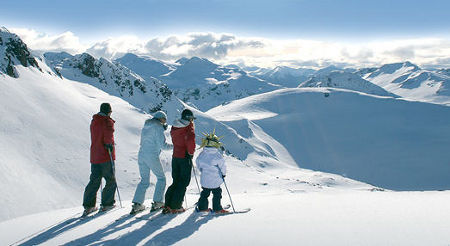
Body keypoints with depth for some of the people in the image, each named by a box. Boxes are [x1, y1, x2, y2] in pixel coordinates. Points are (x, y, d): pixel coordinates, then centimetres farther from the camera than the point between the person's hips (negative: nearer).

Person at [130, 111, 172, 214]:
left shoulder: (146, 126, 16)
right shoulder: (158, 127, -8)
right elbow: (162, 145, -13)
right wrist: (173, 146, 4)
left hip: (141, 155, 7)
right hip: (152, 156, -7)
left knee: (144, 180, 15)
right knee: (161, 178, 11)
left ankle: (137, 204, 7)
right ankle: (157, 202, 9)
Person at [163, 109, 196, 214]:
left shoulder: (174, 126, 9)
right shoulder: (189, 126, -11)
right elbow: (191, 140, -23)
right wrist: (191, 152, -12)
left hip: (175, 157, 6)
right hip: (185, 158, -6)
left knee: (176, 181, 15)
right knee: (183, 182, 3)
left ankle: (168, 205, 10)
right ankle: (175, 207, 1)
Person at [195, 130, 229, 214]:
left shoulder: (202, 154, -3)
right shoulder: (217, 155, -16)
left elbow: (198, 164, 10)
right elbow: (222, 165, -10)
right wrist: (223, 173, 8)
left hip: (204, 179, 5)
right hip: (215, 179, -5)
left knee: (205, 193, 19)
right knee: (217, 193, 8)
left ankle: (202, 207, 24)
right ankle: (217, 209, 12)